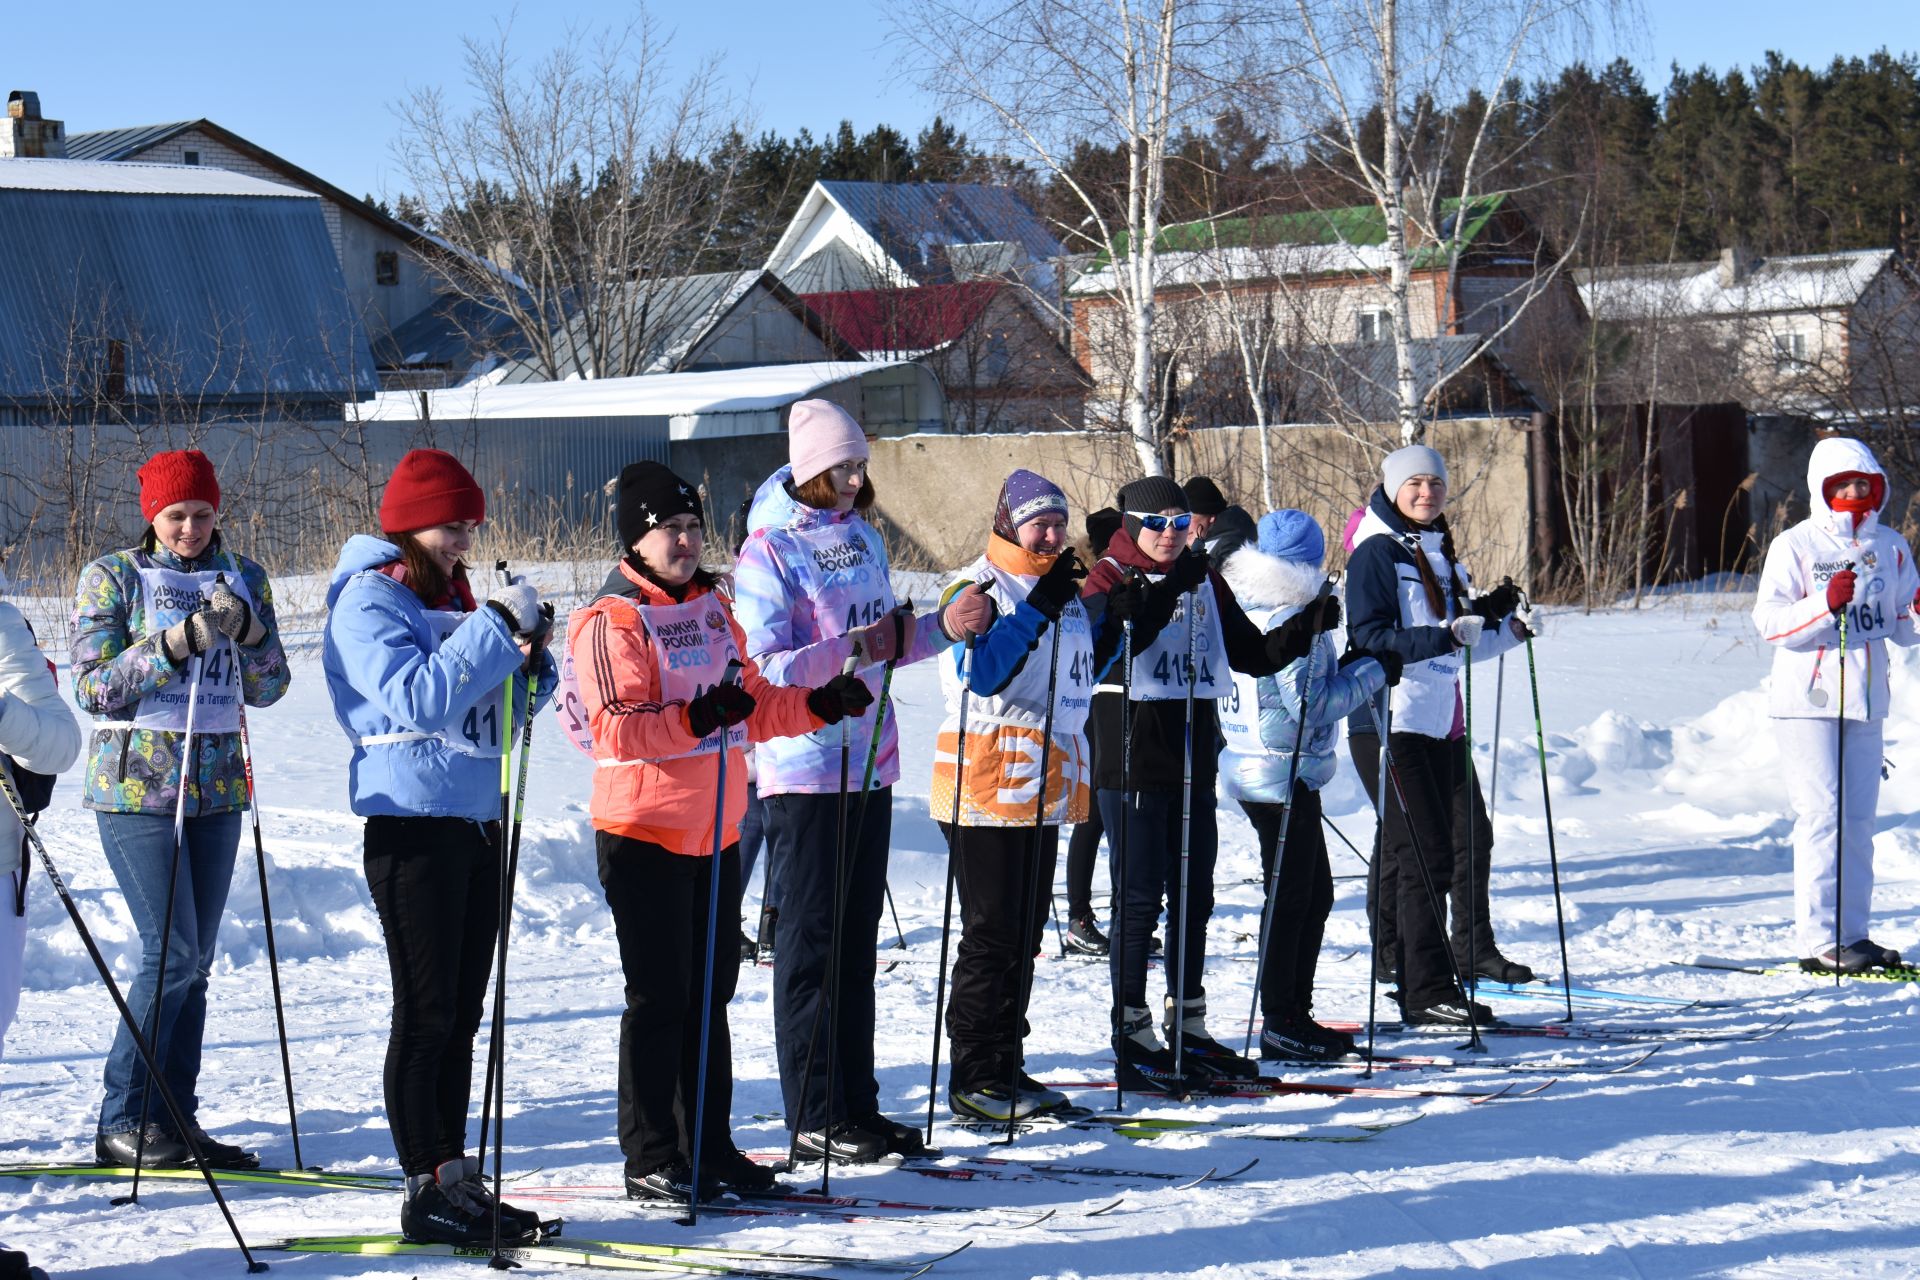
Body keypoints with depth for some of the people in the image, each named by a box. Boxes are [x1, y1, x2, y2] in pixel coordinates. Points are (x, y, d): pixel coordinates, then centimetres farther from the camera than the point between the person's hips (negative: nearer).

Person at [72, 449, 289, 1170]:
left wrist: (244, 630, -12)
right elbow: (92, 688, -9)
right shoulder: (111, 578, -1)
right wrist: (175, 644, -20)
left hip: (216, 786, 5)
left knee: (196, 960, 4)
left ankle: (175, 1117, 9)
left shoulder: (243, 578, 10)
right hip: (137, 786, -5)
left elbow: (268, 689, 7)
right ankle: (122, 1123, -4)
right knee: (172, 952, -12)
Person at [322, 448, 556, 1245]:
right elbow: (417, 700, -23)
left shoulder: (454, 599, 16)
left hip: (479, 824, 8)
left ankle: (456, 1177, 15)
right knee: (426, 1016, -6)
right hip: (413, 826, -8)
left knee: (462, 1015, 10)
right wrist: (497, 628, -23)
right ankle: (426, 1190, -2)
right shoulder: (368, 602, -8)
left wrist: (532, 657, 0)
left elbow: (500, 715, 19)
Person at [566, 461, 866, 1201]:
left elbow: (754, 707, 19)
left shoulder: (712, 607, 13)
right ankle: (650, 1159, 4)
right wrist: (695, 717, -34)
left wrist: (821, 705, 4)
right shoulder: (611, 621, -11)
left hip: (717, 830, 8)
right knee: (660, 998, -4)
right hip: (646, 832, -8)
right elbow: (616, 727, -21)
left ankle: (708, 1147, 22)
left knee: (711, 992, 13)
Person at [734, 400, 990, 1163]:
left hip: (868, 762, 7)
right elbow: (762, 666, -16)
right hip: (802, 768, -7)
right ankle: (813, 1119, 2)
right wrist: (851, 650, -27)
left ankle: (857, 1106, 18)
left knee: (858, 939, 11)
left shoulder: (863, 538, 12)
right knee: (812, 944, -3)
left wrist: (943, 626, 5)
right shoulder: (768, 550, -10)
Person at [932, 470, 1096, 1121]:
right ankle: (973, 1079, -2)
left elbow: (1085, 667, 27)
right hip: (989, 786, -8)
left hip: (1045, 788, 8)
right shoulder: (977, 587, -9)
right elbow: (977, 675, -23)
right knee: (992, 935, -7)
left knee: (1025, 937, 12)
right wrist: (1035, 611, -28)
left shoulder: (1065, 589, 16)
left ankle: (1006, 1067, 19)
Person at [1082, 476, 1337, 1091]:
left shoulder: (1206, 583, 14)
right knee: (1141, 897, -5)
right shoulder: (1111, 577, -4)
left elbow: (1253, 654, 15)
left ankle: (1188, 1028, 21)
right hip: (1132, 758, -6)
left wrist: (1305, 629, -2)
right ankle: (1133, 1034, 1)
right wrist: (1169, 589, -33)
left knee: (1194, 895, 11)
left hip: (1193, 758, 6)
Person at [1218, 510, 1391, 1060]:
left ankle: (1295, 1014, 21)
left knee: (1316, 894, 16)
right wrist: (1373, 671, -10)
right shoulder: (1290, 618, -18)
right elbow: (1310, 706, -20)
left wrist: (1345, 667, 12)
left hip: (1251, 767, 9)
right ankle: (1280, 1023, 4)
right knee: (1290, 898, -2)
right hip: (1285, 773, -9)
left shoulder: (1239, 612, 9)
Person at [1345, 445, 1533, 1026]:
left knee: (1469, 835, 15)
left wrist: (1499, 627, 9)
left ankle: (1471, 949, 32)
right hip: (1391, 721, -8)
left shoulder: (1441, 553, 17)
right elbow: (1370, 639, -18)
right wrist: (1447, 634, -26)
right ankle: (1425, 989, -11)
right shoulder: (1376, 553, -8)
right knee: (1425, 849, -12)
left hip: (1442, 720, 8)